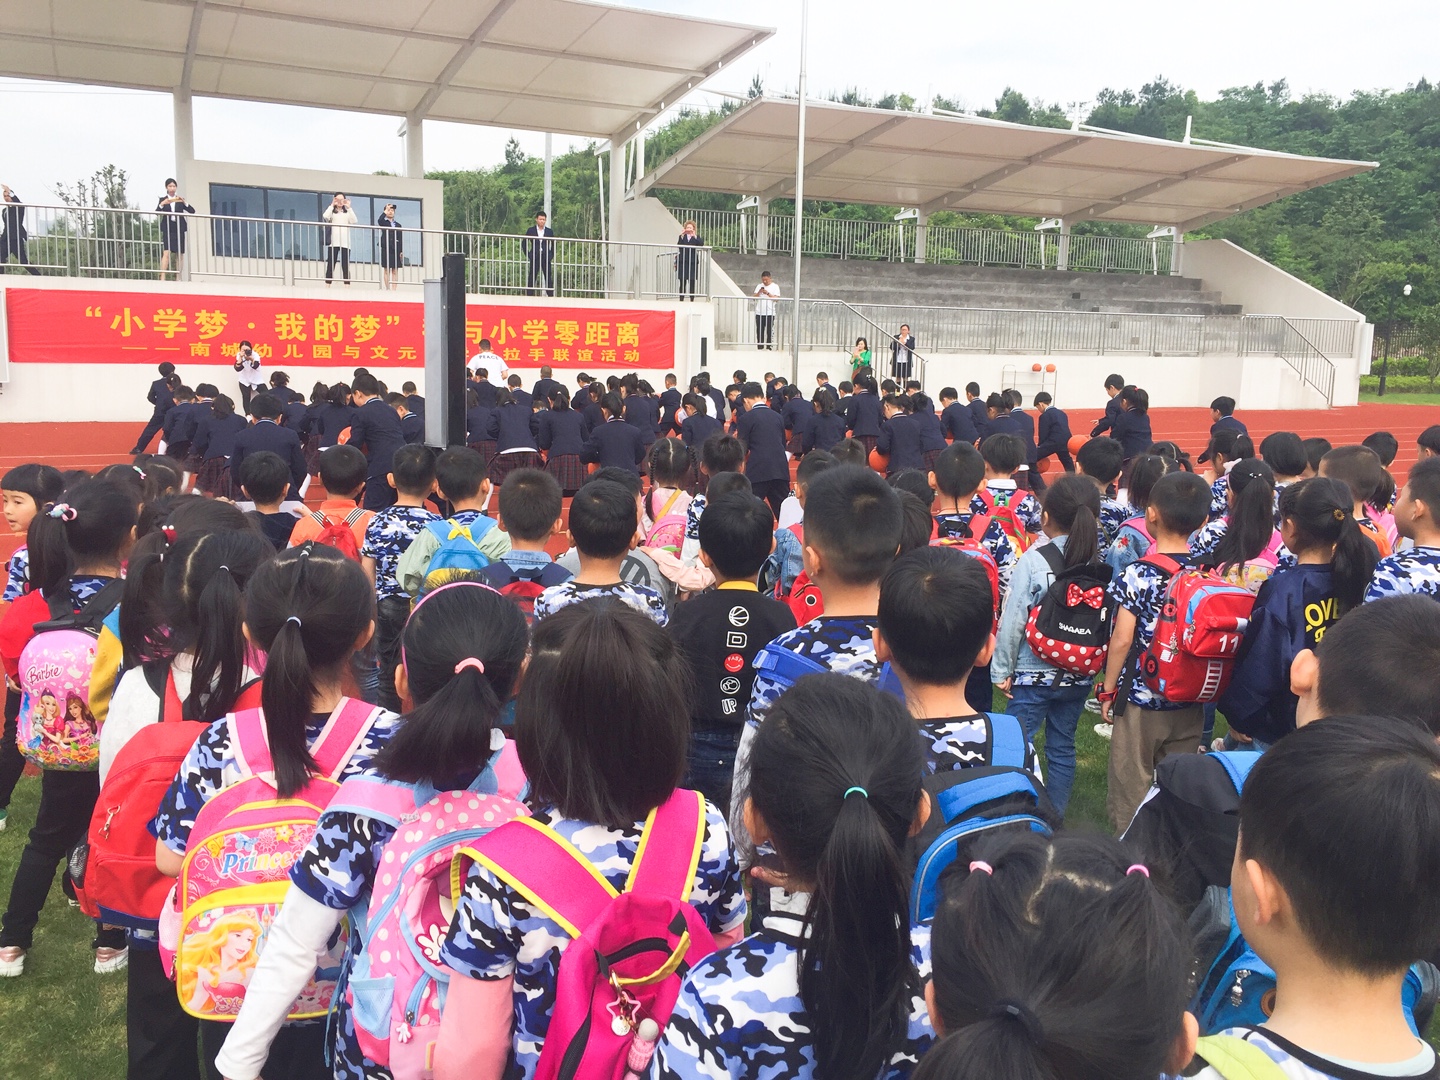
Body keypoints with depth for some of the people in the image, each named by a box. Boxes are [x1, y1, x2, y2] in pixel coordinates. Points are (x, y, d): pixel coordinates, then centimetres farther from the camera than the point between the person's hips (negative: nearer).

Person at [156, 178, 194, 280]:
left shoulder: (180, 200, 11)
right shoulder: (163, 199, 8)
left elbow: (192, 211, 2)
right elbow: (156, 212, -3)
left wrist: (184, 203, -13)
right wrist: (162, 204, -20)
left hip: (179, 229, 2)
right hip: (168, 229, -2)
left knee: (179, 254, 4)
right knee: (166, 252, -14)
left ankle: (178, 278, 9)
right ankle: (162, 278, -19)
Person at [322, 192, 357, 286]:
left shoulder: (347, 212, 16)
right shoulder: (331, 211, 11)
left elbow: (355, 221, -3)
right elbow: (325, 217, -11)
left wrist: (349, 207, -4)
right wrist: (332, 205, -5)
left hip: (345, 243, 1)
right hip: (333, 242, -1)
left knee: (346, 266, -2)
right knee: (331, 265, -4)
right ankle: (327, 287, -7)